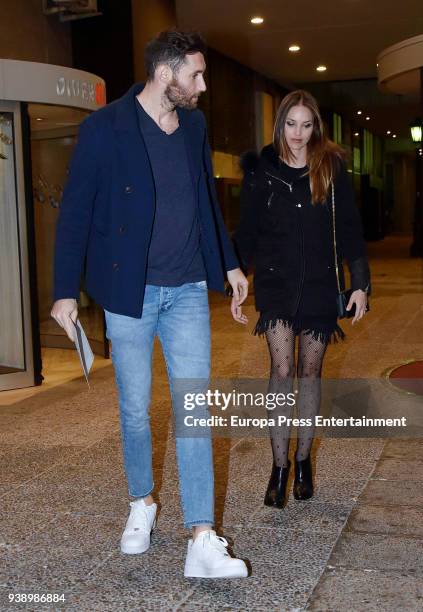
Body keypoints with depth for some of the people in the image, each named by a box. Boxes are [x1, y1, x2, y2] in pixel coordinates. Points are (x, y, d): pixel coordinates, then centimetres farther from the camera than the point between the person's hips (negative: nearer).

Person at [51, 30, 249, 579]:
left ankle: (202, 541, 2)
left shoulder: (193, 126, 7)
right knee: (135, 410, 9)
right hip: (128, 292, -3)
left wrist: (229, 263, 18)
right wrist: (66, 291, -9)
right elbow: (75, 212, -7)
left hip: (187, 291, 3)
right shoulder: (105, 128, -9)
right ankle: (142, 503, 34)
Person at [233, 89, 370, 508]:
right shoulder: (260, 170, 2)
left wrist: (359, 283, -1)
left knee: (310, 371, 7)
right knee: (282, 371, -7)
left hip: (320, 285, 1)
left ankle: (303, 459, 20)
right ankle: (279, 465, 0)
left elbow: (350, 227, 3)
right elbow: (246, 233, 6)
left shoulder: (332, 167, 2)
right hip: (276, 284, 0)